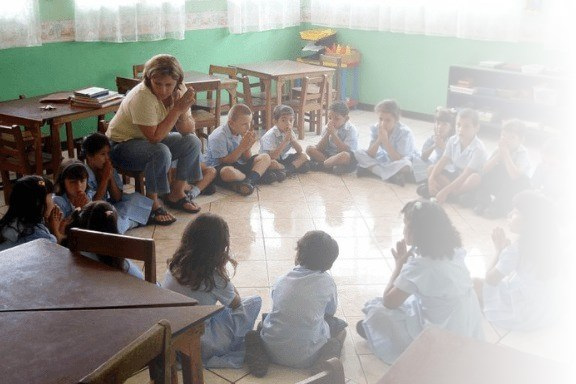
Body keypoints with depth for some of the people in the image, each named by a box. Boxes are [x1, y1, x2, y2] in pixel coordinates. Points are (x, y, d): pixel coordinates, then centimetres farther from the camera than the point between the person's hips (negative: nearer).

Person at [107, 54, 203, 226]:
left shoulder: (179, 91, -10)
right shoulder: (142, 96, -30)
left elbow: (188, 131, -8)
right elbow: (154, 137, -32)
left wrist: (183, 113, -30)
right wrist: (176, 110, -31)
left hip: (152, 141, 7)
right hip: (121, 145, -7)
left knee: (193, 142, -8)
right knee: (161, 152, -34)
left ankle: (176, 194, 6)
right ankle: (152, 204, -16)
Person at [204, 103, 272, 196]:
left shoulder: (242, 133, 2)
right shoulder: (218, 136, -20)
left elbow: (247, 159, 7)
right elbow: (225, 161, -20)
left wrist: (248, 147, -15)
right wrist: (242, 147, -23)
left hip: (239, 165, 7)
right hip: (220, 168, -7)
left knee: (265, 157, -3)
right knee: (227, 172, -43)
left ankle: (250, 179, -28)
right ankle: (257, 177, -20)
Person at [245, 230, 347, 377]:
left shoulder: (281, 281, 2)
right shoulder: (326, 281, -6)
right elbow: (331, 312, 9)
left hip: (274, 352, 3)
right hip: (306, 357, -2)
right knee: (340, 329, 25)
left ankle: (260, 349, 4)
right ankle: (326, 357, -5)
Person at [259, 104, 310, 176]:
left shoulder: (289, 132, -1)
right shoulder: (270, 135, -22)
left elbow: (299, 151, -5)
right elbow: (272, 156, -32)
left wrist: (292, 138, -23)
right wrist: (285, 141, -33)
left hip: (283, 158, 7)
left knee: (303, 156, -8)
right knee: (272, 163, -40)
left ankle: (283, 170, -24)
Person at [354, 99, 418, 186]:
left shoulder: (405, 132, -27)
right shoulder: (375, 128, -16)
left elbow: (399, 159, -32)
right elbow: (370, 155, -19)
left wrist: (386, 141, -39)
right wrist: (379, 140, -34)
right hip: (385, 158, 5)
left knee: (405, 164, -40)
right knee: (359, 153, -16)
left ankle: (370, 169, -25)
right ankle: (391, 176, -24)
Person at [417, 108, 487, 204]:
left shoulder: (479, 149, -25)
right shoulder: (453, 140, -6)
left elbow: (465, 175, -30)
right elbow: (442, 162, -8)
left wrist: (445, 191, -36)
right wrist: (431, 179, -26)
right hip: (454, 175, 6)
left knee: (475, 178, -39)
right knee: (431, 169, -11)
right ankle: (459, 193, -24)